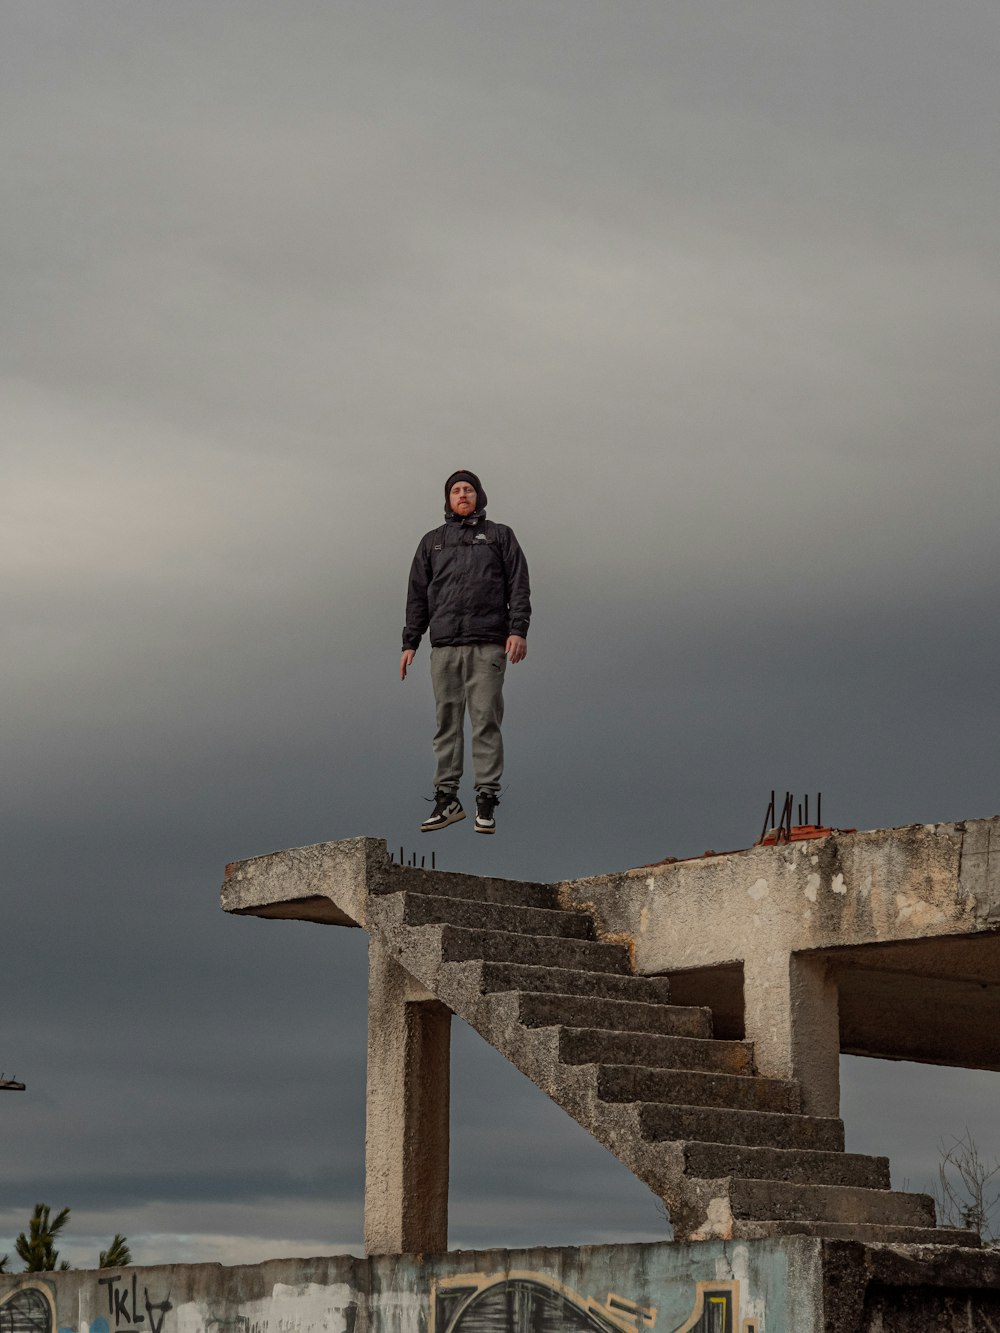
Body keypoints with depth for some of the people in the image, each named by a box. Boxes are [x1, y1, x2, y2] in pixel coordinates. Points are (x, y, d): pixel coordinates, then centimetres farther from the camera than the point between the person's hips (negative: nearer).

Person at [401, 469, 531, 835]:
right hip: (444, 647, 2)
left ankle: (486, 800, -6)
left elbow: (519, 586, 6)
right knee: (447, 722, 0)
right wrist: (410, 643, 10)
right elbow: (417, 596, 18)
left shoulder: (499, 536, 14)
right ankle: (446, 798, 2)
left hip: (488, 646, -2)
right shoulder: (432, 542, 20)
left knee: (486, 721, -6)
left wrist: (518, 630, -7)